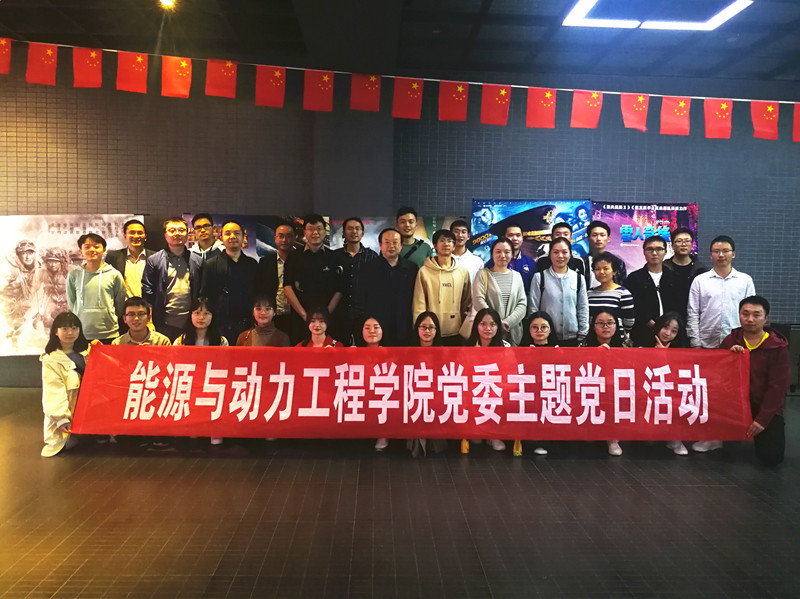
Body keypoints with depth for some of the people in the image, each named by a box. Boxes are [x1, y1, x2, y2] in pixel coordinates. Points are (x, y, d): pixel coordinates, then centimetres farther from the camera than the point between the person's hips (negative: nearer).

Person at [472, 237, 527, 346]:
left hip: (513, 332, 3)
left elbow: (522, 303, 4)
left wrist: (507, 322, -12)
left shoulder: (517, 276, 13)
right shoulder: (483, 274, 3)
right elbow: (478, 301, -9)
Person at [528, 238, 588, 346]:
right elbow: (533, 308, -1)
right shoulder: (539, 277, -1)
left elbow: (583, 308, 8)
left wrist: (582, 336, 4)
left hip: (572, 337, 2)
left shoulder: (578, 278, 6)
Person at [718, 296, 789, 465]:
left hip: (766, 409, -3)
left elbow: (778, 386, -13)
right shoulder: (730, 340, -2)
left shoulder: (778, 347, -11)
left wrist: (762, 419, -17)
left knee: (771, 457, -13)